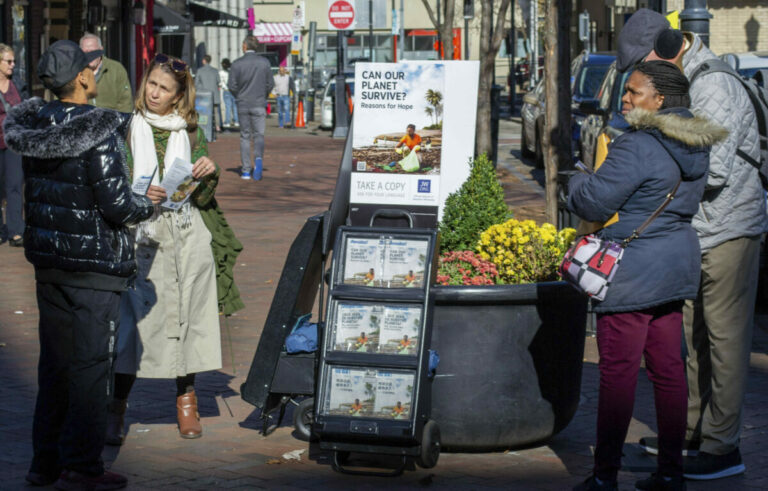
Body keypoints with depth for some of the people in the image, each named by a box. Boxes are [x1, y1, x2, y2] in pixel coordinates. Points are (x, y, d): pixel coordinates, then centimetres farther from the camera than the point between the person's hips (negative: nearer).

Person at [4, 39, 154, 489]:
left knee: (55, 360, 15)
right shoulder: (100, 132, -18)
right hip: (94, 265, -7)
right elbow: (118, 205, -21)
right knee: (91, 366, 1)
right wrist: (148, 207, 1)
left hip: (48, 260, 7)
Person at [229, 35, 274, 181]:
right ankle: (258, 158, -25)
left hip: (242, 105, 0)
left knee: (245, 136, 8)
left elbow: (232, 86, -6)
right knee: (259, 135, 5)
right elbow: (270, 84, 1)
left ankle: (246, 170, 7)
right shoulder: (264, 62, -1)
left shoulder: (237, 64, -6)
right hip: (259, 105, 0)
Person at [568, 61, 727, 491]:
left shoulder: (639, 147, -19)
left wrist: (579, 181, 3)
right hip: (677, 265, 9)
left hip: (632, 273, -9)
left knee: (619, 372, -3)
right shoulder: (695, 146, 9)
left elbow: (593, 202, -18)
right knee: (668, 368, 12)